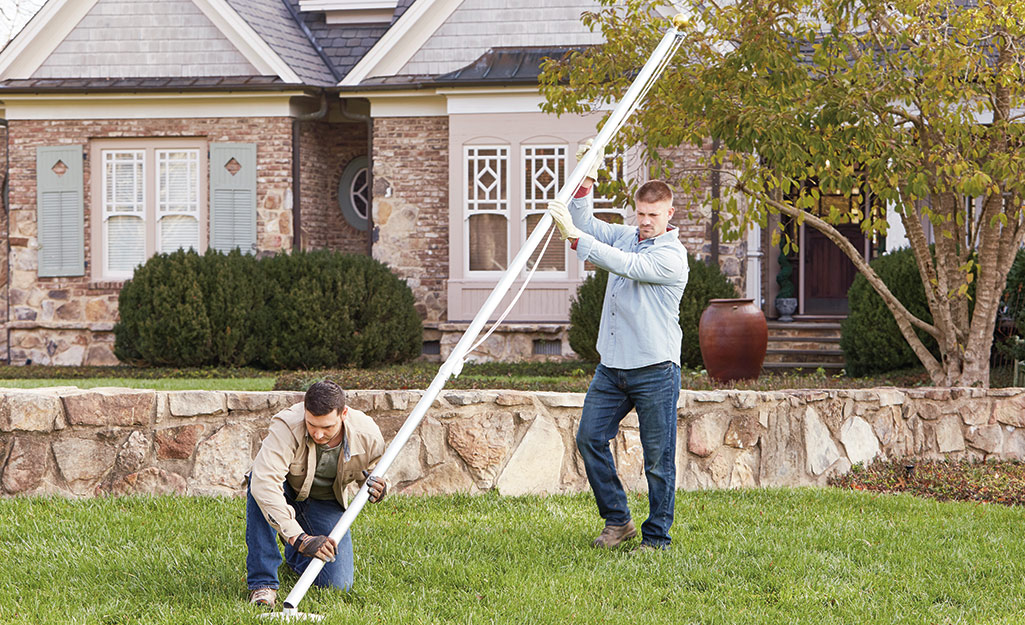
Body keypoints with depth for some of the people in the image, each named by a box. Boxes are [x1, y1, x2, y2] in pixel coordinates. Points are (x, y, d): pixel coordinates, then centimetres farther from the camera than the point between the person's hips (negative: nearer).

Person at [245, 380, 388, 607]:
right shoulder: (287, 426, -37)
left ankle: (294, 555, 26)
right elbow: (264, 482, -48)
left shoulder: (368, 436, -24)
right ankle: (263, 583, -30)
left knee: (338, 585, -11)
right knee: (258, 485, -39)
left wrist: (379, 489, -27)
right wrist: (300, 538, -54)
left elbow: (376, 470, 0)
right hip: (286, 493, -3)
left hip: (325, 502, 3)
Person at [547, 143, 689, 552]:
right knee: (590, 438, 2)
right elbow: (587, 224, 15)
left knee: (658, 458, -1)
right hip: (612, 366, 7)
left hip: (655, 369, -7)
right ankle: (617, 520, 14)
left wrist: (575, 236, -29)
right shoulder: (627, 236, 12)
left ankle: (657, 537, 8)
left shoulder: (671, 255, -12)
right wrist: (586, 182, 0)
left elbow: (625, 265, -24)